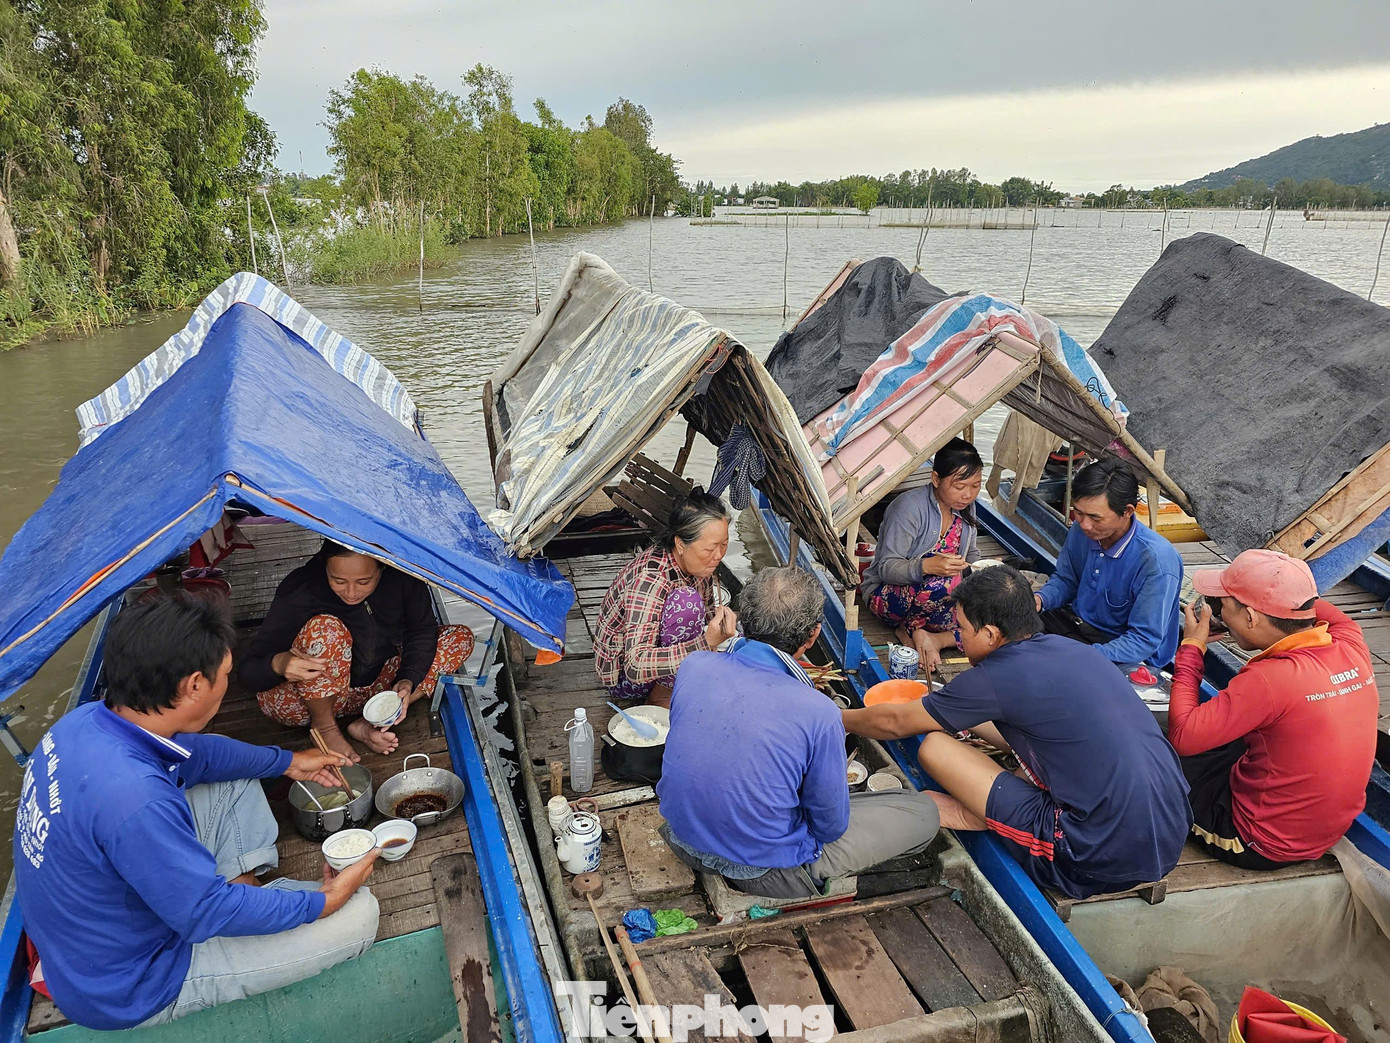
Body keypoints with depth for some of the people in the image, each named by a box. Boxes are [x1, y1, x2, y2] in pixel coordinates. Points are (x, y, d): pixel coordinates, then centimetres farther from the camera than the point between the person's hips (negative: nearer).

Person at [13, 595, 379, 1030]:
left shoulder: (85, 720, -12)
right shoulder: (135, 799, -40)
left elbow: (195, 753, 7)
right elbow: (206, 913, -28)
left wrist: (286, 762, 17)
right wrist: (324, 901, -17)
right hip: (126, 993, -8)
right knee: (358, 912, -12)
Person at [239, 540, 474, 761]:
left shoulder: (401, 577, -19)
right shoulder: (299, 594, -26)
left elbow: (422, 630, -5)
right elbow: (248, 670, -23)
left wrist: (408, 681, -22)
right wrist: (278, 663, -47)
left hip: (375, 685, 5)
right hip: (304, 703, -4)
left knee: (461, 639, -10)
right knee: (326, 628, -34)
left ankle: (370, 724, -15)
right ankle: (324, 727, -12)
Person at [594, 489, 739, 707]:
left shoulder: (697, 562, -9)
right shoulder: (650, 579, -32)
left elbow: (706, 610, 10)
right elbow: (636, 666, -38)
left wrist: (722, 616, -15)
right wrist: (706, 642, -47)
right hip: (624, 674, -8)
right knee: (686, 599, -30)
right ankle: (664, 694, -14)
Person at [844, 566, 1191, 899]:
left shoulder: (999, 677, -13)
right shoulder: (1076, 650, 7)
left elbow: (894, 723, 2)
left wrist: (839, 718, 20)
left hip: (1106, 861, -8)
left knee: (934, 746, -7)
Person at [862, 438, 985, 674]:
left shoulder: (964, 509, 2)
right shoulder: (910, 507, -21)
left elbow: (971, 556, 17)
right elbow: (887, 569, -22)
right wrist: (927, 566, -41)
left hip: (933, 598, 7)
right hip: (887, 594, -6)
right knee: (946, 581, -39)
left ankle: (932, 639, -15)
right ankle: (916, 629, -14)